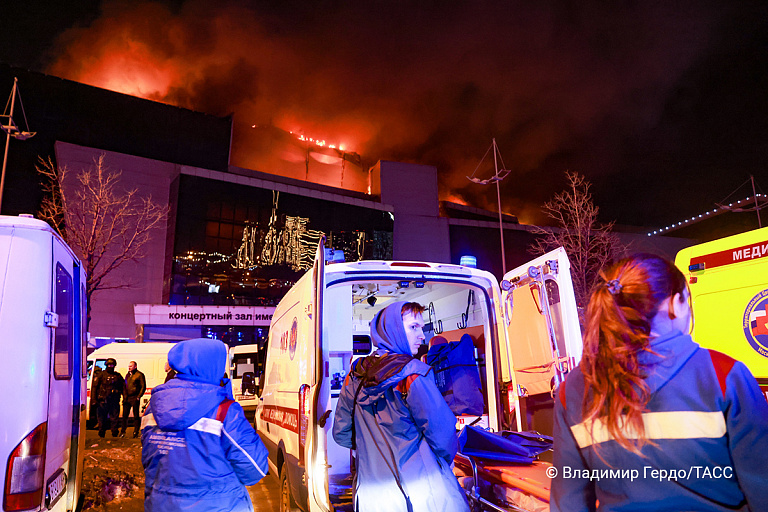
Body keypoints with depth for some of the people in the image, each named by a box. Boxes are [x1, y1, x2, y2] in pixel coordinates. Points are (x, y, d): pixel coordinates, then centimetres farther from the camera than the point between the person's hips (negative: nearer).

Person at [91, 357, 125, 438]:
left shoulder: (118, 376, 13)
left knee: (115, 417, 2)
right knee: (102, 417, 5)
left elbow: (123, 387, 15)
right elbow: (94, 387, 0)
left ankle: (115, 433, 9)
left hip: (114, 401, 2)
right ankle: (101, 433, 18)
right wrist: (94, 399, -7)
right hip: (103, 400, -2)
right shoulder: (101, 375, 3)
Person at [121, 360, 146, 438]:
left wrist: (138, 396, -11)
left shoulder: (139, 375, -4)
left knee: (136, 416, 1)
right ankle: (123, 432, 17)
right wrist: (124, 396, 13)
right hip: (127, 398, 6)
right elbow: (125, 386, 23)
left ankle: (136, 432, 6)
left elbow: (143, 387, -5)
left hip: (135, 398, -6)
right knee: (125, 415, 7)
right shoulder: (127, 375, 17)